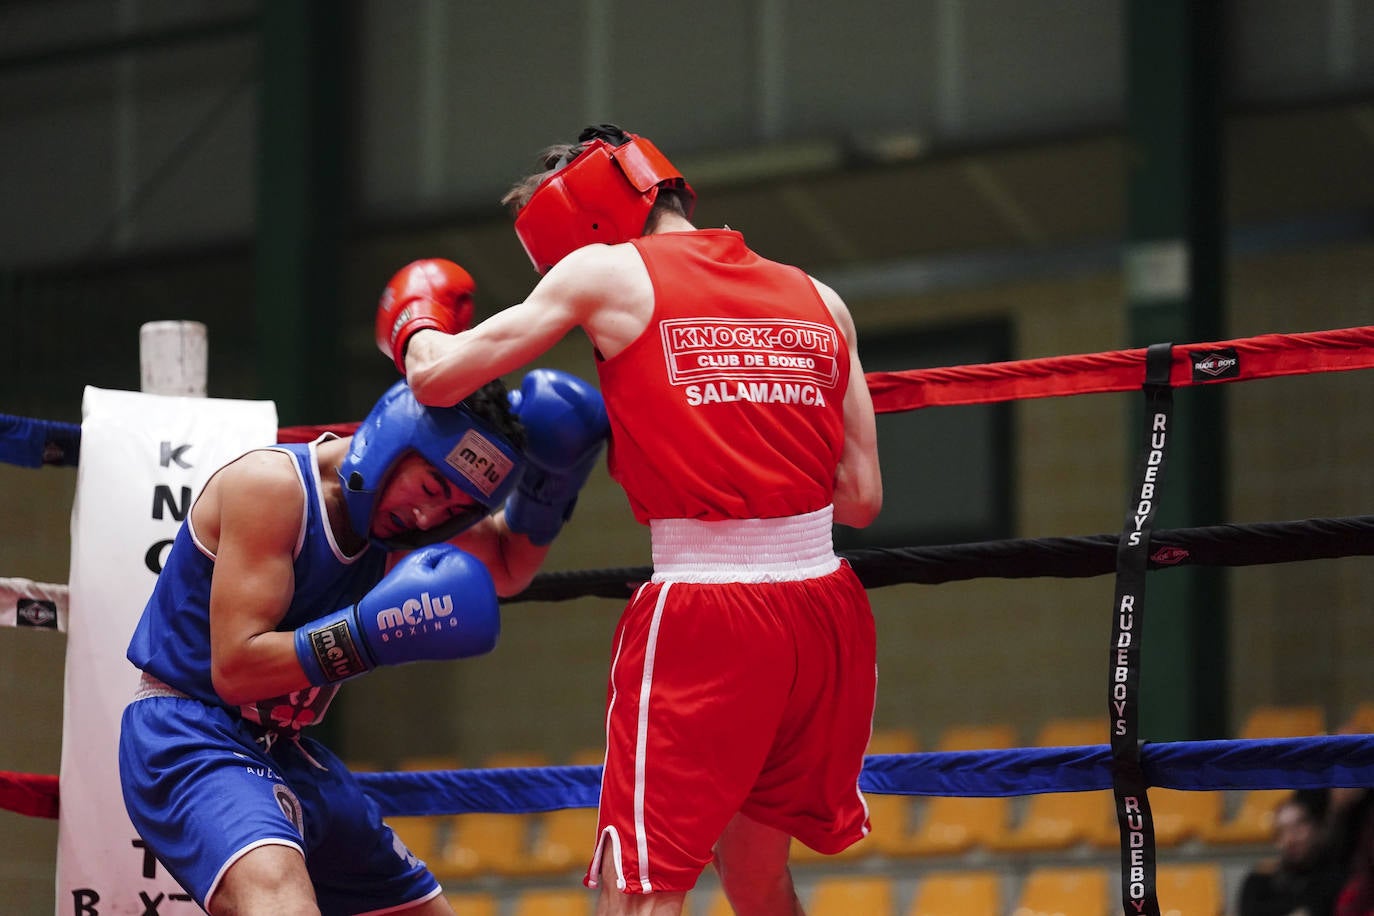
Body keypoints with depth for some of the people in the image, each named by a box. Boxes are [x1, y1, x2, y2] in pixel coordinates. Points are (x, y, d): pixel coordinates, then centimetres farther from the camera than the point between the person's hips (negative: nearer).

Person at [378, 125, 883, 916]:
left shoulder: (610, 272, 1)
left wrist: (410, 329, 27)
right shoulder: (820, 301, 14)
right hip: (826, 613, 6)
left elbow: (438, 377, 5)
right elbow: (862, 497, 13)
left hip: (702, 614, -6)